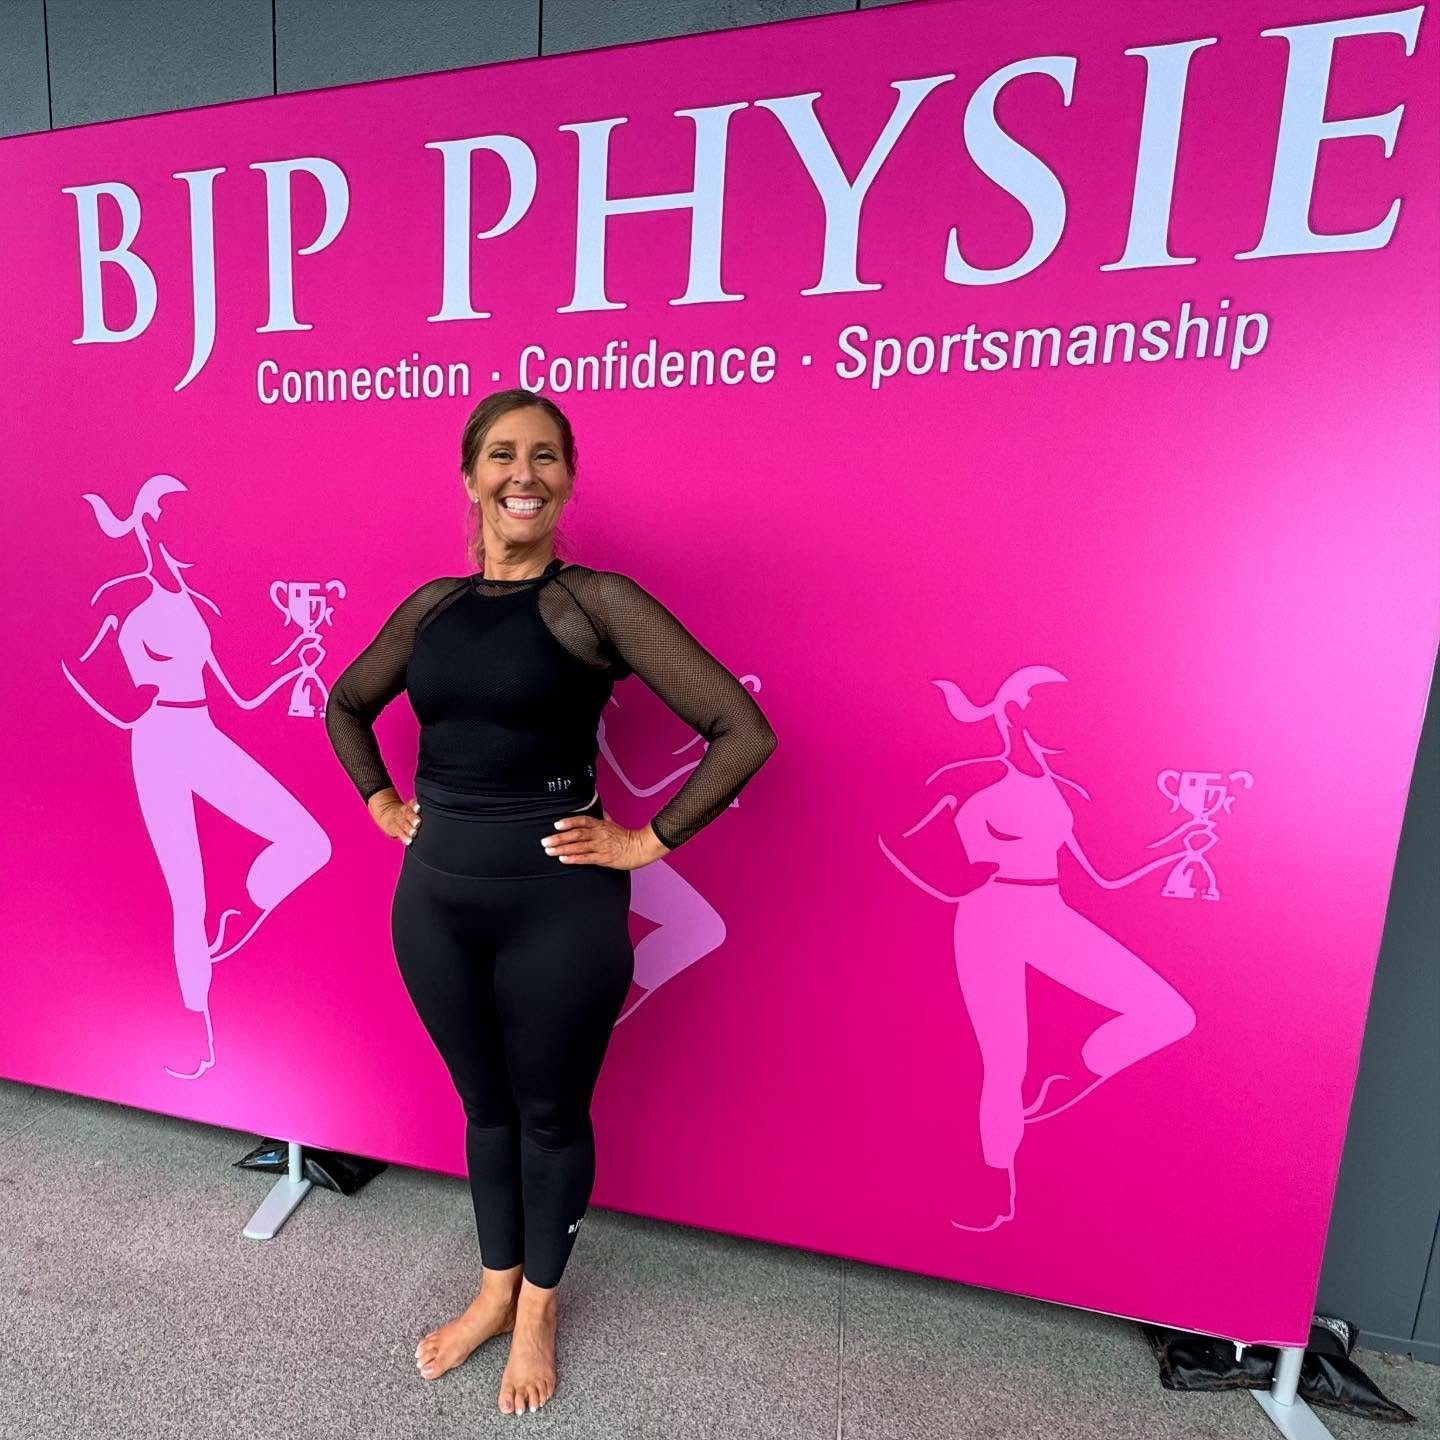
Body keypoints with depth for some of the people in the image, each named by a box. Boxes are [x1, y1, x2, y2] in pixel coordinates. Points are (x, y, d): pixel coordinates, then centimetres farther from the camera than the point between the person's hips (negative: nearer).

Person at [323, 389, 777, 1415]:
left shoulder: (596, 602, -11)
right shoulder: (432, 605, 6)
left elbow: (744, 732, -17)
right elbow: (346, 705, 23)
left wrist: (646, 843, -14)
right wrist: (381, 802, 11)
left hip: (558, 904, -4)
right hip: (435, 898, 5)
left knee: (551, 1114, 17)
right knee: (484, 1104, 24)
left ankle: (539, 1302, 46)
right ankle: (495, 1288, 50)